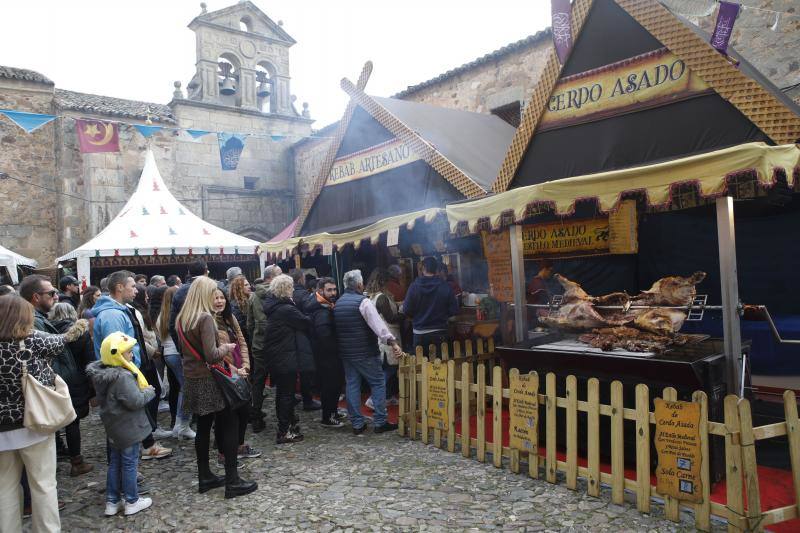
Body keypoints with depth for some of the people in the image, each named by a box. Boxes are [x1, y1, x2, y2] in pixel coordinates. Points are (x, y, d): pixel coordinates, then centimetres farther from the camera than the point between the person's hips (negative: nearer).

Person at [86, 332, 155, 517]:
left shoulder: (103, 373, 2)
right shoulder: (123, 377, -28)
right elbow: (136, 401, -29)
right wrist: (150, 391, -10)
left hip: (113, 427, 9)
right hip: (128, 428, -9)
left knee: (114, 463, 17)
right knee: (129, 464, 5)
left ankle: (112, 501, 27)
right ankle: (131, 502, 17)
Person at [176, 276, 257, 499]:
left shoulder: (182, 318, 7)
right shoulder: (205, 318, -19)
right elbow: (211, 355, -25)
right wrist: (227, 347, -6)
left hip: (192, 380, 8)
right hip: (209, 381, -8)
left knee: (203, 427, 16)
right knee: (230, 426, 0)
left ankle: (205, 477, 24)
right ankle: (232, 481, 2)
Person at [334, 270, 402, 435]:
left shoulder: (338, 303, 9)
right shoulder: (363, 301, -14)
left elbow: (338, 327, 14)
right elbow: (378, 324, -23)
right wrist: (392, 342, -27)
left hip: (345, 352, 7)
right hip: (365, 352, -7)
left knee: (351, 385, 10)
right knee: (378, 383, 4)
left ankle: (357, 424, 13)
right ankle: (380, 422, 5)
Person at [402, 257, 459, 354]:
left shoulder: (414, 286, -9)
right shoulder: (445, 286, -7)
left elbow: (406, 310, -6)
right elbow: (454, 310, -5)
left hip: (420, 334, 0)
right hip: (440, 333, 0)